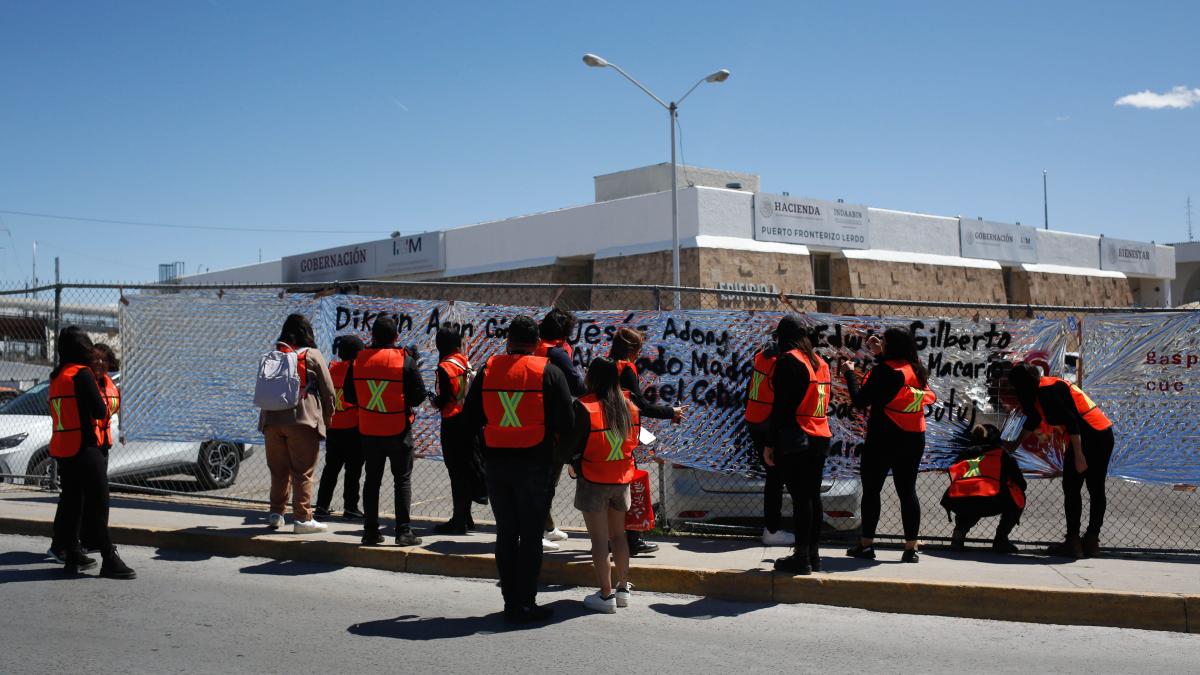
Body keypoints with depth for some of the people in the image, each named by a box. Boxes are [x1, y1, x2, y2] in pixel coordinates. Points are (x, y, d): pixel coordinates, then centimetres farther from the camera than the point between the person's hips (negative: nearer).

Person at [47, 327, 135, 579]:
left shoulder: (57, 376, 15)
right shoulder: (82, 374, -12)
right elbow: (100, 410, -16)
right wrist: (104, 407, 6)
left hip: (62, 449, 9)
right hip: (85, 447, -9)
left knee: (71, 502, 13)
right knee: (97, 503, -9)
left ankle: (72, 556, 17)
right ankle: (109, 560, -10)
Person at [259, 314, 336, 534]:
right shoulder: (313, 355, -1)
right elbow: (328, 390, 0)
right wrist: (327, 418, 12)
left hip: (272, 420, 4)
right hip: (303, 420, -4)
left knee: (278, 470, 14)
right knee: (303, 472, 0)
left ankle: (275, 514, 17)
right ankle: (302, 518, -1)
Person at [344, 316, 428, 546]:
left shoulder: (358, 360, -2)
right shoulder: (405, 360, -11)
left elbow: (349, 395, 4)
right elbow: (420, 395, -9)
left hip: (368, 430, 3)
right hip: (398, 430, -3)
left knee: (372, 480, 12)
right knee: (402, 479, 6)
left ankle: (370, 531, 13)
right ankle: (403, 531, 3)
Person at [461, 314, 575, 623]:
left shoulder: (488, 369, 2)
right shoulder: (549, 372, -7)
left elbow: (470, 417, 5)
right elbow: (566, 423, -9)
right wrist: (560, 449, 9)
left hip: (495, 462, 3)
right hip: (535, 462, -3)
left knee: (505, 533, 13)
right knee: (531, 535, 4)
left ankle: (510, 601, 18)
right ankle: (525, 604, 6)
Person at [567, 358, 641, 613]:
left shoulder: (584, 407, -18)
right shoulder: (629, 405, -2)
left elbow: (571, 445, -14)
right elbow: (634, 441, 6)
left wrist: (573, 463, 5)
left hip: (593, 480, -5)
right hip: (622, 479, 5)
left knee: (599, 539, 2)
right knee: (618, 534, 18)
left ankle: (606, 595, 5)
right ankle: (623, 589, 24)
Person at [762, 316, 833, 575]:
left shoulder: (788, 361, -8)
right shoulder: (819, 362, 15)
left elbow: (781, 405, -13)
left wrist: (770, 443, -11)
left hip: (796, 439, -8)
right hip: (820, 438, 8)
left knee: (800, 497, -6)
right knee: (813, 495, 12)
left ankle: (801, 557, -4)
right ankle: (813, 554, 17)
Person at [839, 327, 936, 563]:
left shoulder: (884, 370, -14)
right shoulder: (917, 369, 7)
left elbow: (860, 401, -14)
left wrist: (849, 373, -2)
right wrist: (879, 355, 23)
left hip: (883, 439, -6)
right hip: (913, 440, 6)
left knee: (871, 490, 5)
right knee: (907, 491, 7)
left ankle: (866, 545, 9)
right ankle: (911, 548, 6)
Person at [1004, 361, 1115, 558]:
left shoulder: (1046, 392, -12)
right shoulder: (1044, 389, 19)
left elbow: (1071, 422, -20)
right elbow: (1033, 420, 33)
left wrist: (1078, 455, -22)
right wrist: (1016, 444, 45)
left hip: (1088, 437, -10)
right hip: (1105, 435, 10)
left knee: (1071, 489, 0)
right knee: (1096, 490, 12)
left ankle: (1073, 542, 1)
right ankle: (1092, 542, 18)